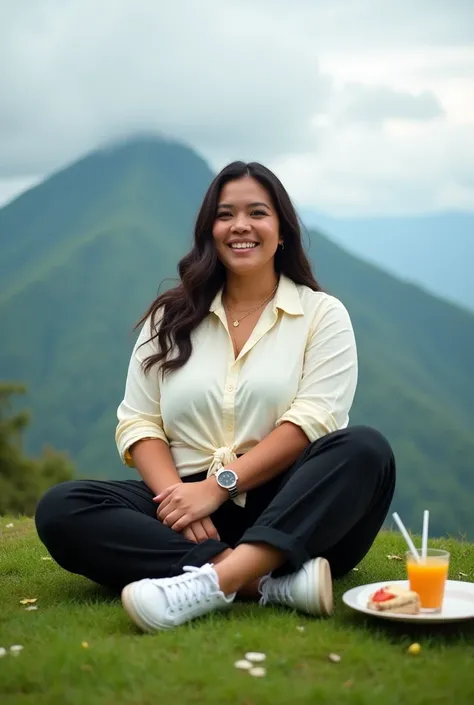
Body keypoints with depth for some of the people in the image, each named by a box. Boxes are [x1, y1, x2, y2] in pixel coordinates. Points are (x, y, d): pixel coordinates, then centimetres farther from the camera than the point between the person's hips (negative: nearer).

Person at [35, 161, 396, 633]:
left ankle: (213, 582, -42)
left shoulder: (321, 314, 6)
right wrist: (176, 495, -14)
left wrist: (220, 484, -18)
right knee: (60, 509, -22)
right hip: (188, 504, 2)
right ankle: (269, 581, -34)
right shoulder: (171, 317, 13)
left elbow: (313, 420, -7)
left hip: (291, 516, -1)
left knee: (366, 449, -30)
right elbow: (138, 423, 6)